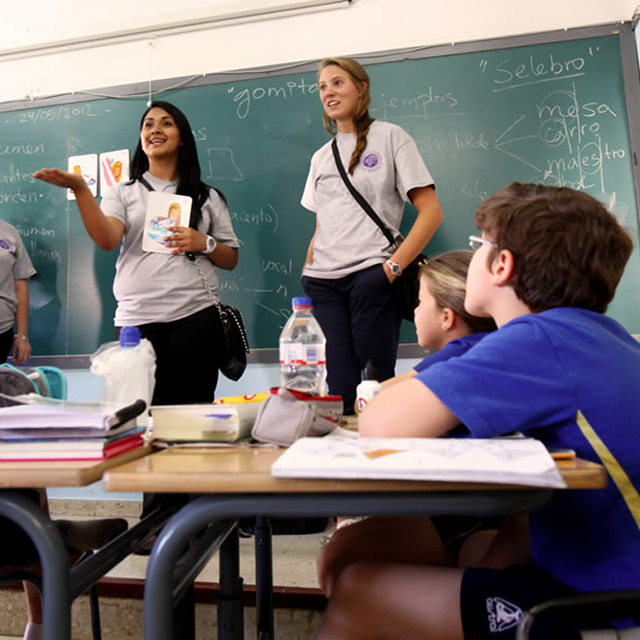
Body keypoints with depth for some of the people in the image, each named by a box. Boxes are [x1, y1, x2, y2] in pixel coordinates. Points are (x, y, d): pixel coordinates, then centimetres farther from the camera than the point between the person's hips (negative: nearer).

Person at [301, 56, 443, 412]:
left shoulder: (389, 136, 7)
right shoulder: (321, 156, 22)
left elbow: (431, 212, -2)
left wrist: (393, 267, -12)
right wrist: (306, 274, 5)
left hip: (371, 274, -4)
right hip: (323, 282, 4)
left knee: (378, 381, -5)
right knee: (339, 386, -2)